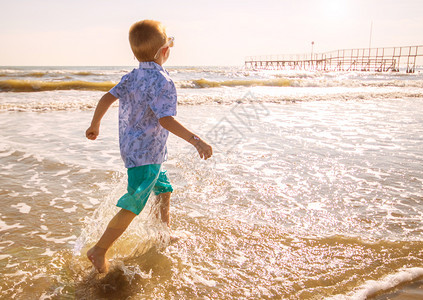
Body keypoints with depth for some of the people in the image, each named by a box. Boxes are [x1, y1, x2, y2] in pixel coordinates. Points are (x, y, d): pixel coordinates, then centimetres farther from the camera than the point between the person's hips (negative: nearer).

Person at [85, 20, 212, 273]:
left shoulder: (131, 77, 5)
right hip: (146, 153, -10)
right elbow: (166, 120, -31)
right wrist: (196, 141, -32)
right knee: (132, 206, -1)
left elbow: (107, 98, 3)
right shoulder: (163, 82, -20)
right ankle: (99, 250, 8)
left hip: (132, 147, 10)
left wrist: (95, 125, 16)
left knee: (164, 190, 24)